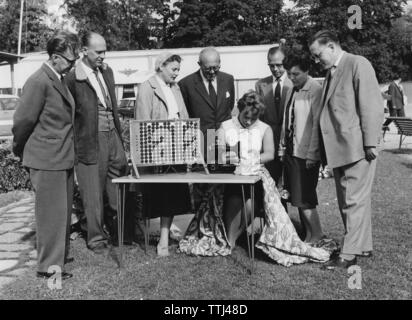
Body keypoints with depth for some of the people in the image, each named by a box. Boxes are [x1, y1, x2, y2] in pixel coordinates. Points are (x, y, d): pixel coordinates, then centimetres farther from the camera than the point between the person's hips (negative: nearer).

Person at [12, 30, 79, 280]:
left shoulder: (60, 80, 11)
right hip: (47, 160, -9)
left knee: (63, 211, 18)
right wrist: (21, 151, 0)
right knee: (51, 213, -1)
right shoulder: (39, 82, -18)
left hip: (63, 159, 9)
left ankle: (60, 254, 33)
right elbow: (23, 121, -14)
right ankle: (49, 266, 10)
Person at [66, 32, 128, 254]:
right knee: (94, 192, 4)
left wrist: (119, 132, 16)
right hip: (91, 140, -6)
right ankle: (96, 238, 19)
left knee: (117, 188, 13)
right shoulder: (73, 78, -12)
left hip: (112, 135, 7)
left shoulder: (107, 71, 11)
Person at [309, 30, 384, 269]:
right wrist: (325, 149, 12)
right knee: (347, 202, 13)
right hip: (339, 148, 9)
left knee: (354, 200, -4)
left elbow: (372, 106, -14)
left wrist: (370, 143, -18)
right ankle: (364, 246, 25)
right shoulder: (332, 73, 18)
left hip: (357, 146, -9)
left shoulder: (358, 64, -7)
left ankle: (350, 254, 2)